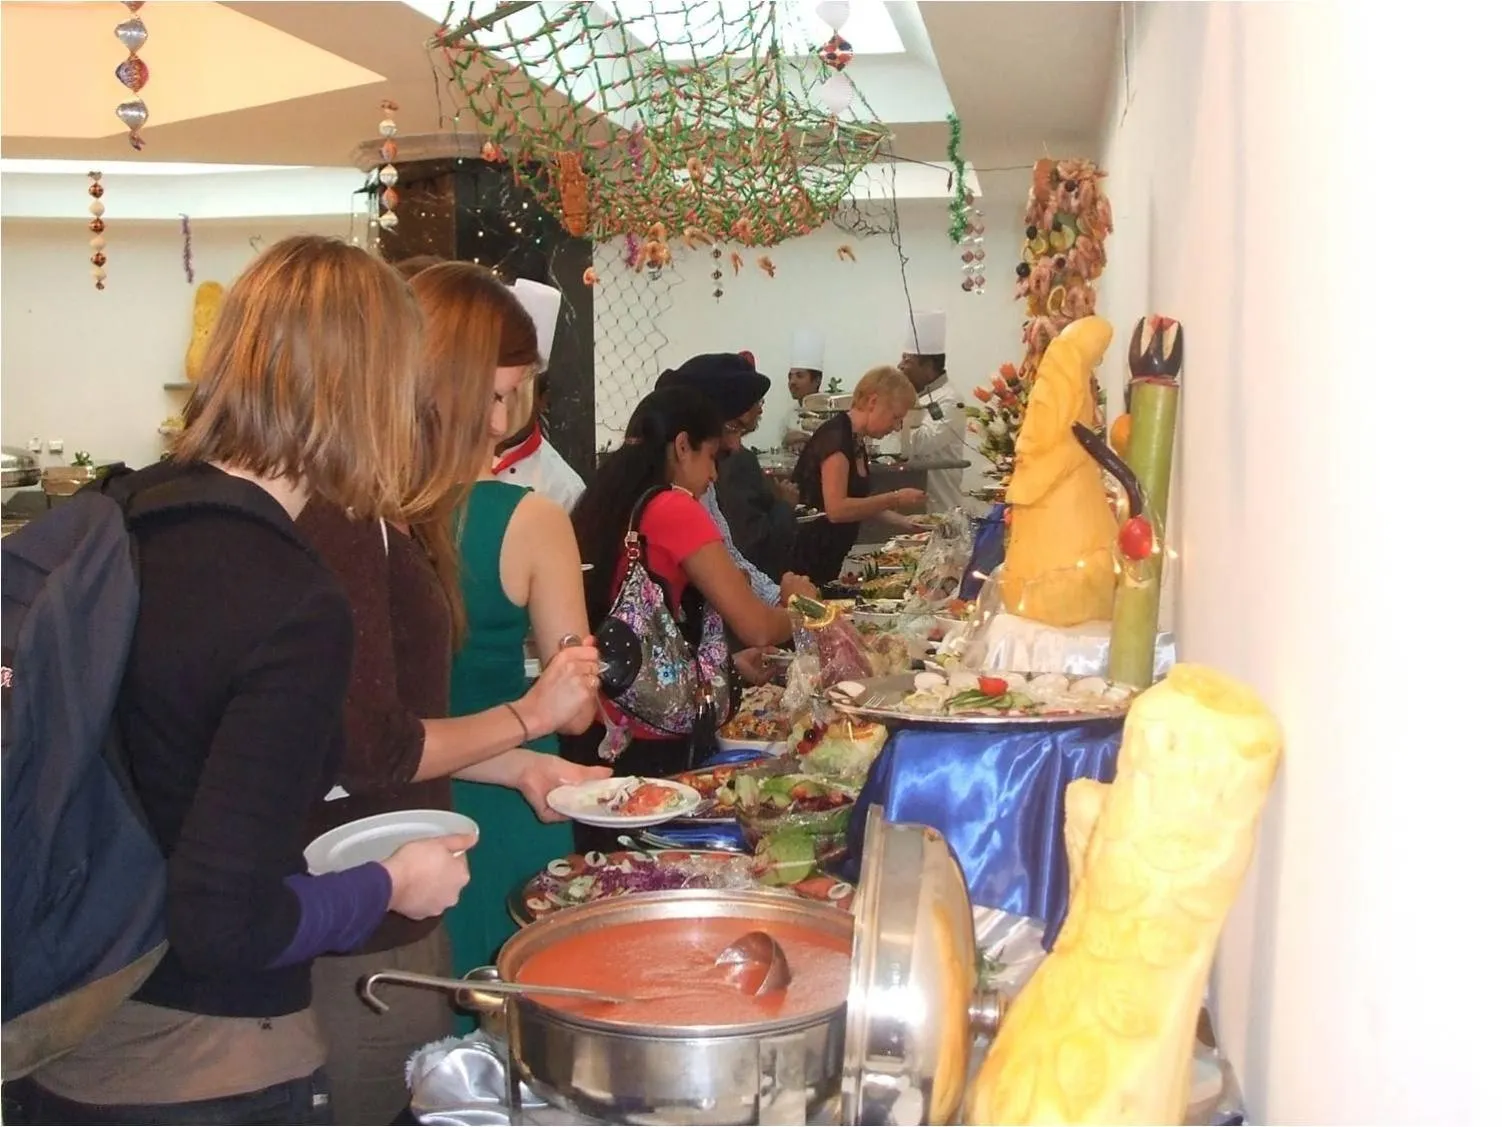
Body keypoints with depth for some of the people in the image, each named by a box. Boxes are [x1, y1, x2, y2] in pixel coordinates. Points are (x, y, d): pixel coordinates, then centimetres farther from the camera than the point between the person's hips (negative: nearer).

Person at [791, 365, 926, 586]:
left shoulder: (856, 441, 11)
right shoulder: (836, 436, -17)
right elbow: (836, 509, -25)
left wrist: (903, 522, 6)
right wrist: (894, 499, -19)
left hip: (830, 559, 9)